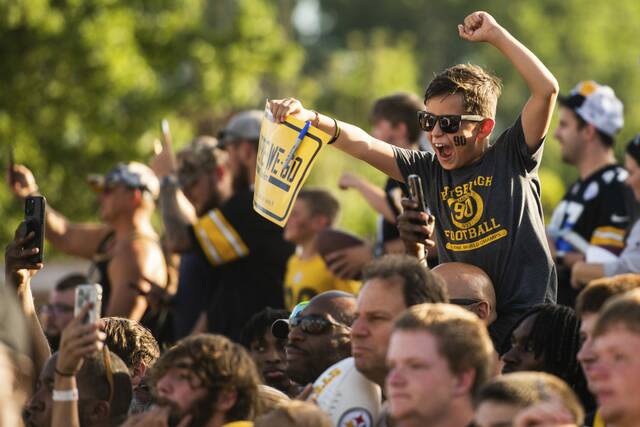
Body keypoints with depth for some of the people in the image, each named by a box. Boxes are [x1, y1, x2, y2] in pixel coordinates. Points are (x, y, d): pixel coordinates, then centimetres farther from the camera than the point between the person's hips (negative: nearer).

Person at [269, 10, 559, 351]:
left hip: (526, 315, -4)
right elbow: (362, 145, -1)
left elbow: (546, 89, -12)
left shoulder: (511, 157, -1)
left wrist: (495, 35, -11)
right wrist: (312, 119, -16)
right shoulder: (431, 170, 8)